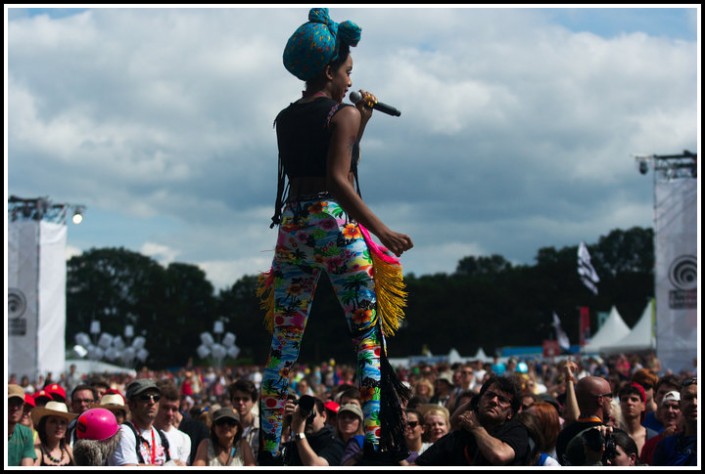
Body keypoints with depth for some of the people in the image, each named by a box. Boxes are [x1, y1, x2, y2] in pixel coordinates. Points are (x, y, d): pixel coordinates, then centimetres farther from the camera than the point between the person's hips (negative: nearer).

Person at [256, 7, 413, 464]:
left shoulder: (286, 118, 14)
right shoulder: (342, 115, -6)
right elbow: (339, 179, -17)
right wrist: (381, 230, -19)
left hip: (292, 225, 6)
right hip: (335, 224, -6)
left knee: (283, 346, 8)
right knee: (370, 336, -2)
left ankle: (269, 445, 7)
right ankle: (375, 440, -11)